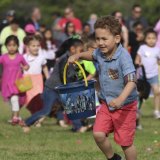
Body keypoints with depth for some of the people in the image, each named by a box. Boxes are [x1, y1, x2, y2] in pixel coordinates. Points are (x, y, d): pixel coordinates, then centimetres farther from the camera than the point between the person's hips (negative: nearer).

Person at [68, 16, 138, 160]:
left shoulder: (123, 56, -26)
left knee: (126, 142, 2)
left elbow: (131, 81, -35)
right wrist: (78, 56, 4)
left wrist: (121, 99, -50)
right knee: (98, 134, -7)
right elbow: (92, 55, 23)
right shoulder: (101, 52, -4)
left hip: (125, 105, -6)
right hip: (107, 103, 6)